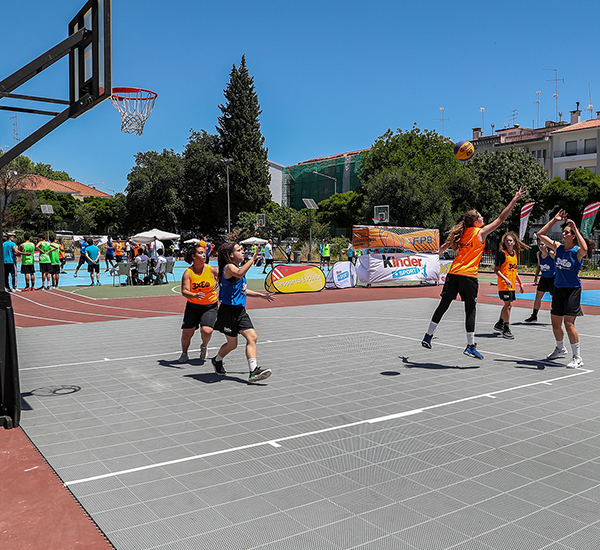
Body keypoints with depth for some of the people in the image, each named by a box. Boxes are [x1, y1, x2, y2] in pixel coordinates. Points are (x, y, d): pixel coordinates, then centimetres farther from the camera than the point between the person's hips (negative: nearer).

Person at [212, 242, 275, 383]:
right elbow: (239, 274, -38)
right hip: (228, 311, -8)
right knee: (232, 343, 5)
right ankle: (217, 360, 35)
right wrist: (253, 258, -35)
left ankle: (254, 371, -13)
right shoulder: (229, 267, -12)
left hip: (240, 310, 8)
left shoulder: (237, 267, 17)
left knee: (252, 337, -8)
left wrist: (260, 294, 30)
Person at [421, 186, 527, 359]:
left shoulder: (461, 233, 12)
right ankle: (470, 346, 2)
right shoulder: (480, 232, -2)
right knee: (470, 311, 1)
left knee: (443, 305, 11)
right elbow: (501, 219, -2)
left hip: (453, 274, 5)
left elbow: (444, 247, 22)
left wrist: (440, 251, 45)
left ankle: (428, 337, 16)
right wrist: (515, 200, 2)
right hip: (468, 276, -5)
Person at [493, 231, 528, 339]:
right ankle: (506, 329, 0)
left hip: (512, 285, 8)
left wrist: (520, 283, 20)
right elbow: (496, 270, -12)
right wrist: (505, 279, -23)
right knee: (508, 304, -8)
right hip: (504, 284, -7)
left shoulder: (515, 253, 12)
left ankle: (499, 324, 31)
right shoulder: (502, 253, -10)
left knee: (508, 305, 15)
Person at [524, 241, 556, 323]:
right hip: (543, 278, 6)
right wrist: (536, 276, 9)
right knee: (538, 296, 5)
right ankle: (534, 316, 14)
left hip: (552, 278, -6)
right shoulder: (538, 254, 1)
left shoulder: (551, 253, -18)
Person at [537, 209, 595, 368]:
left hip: (572, 289, -6)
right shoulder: (558, 247, 5)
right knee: (555, 323, 13)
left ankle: (578, 358, -4)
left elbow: (584, 249, -35)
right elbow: (540, 235, 7)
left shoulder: (577, 251, -10)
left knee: (568, 323, -13)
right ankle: (560, 349, 37)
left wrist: (575, 228, -29)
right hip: (558, 288, 6)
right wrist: (554, 220, 0)